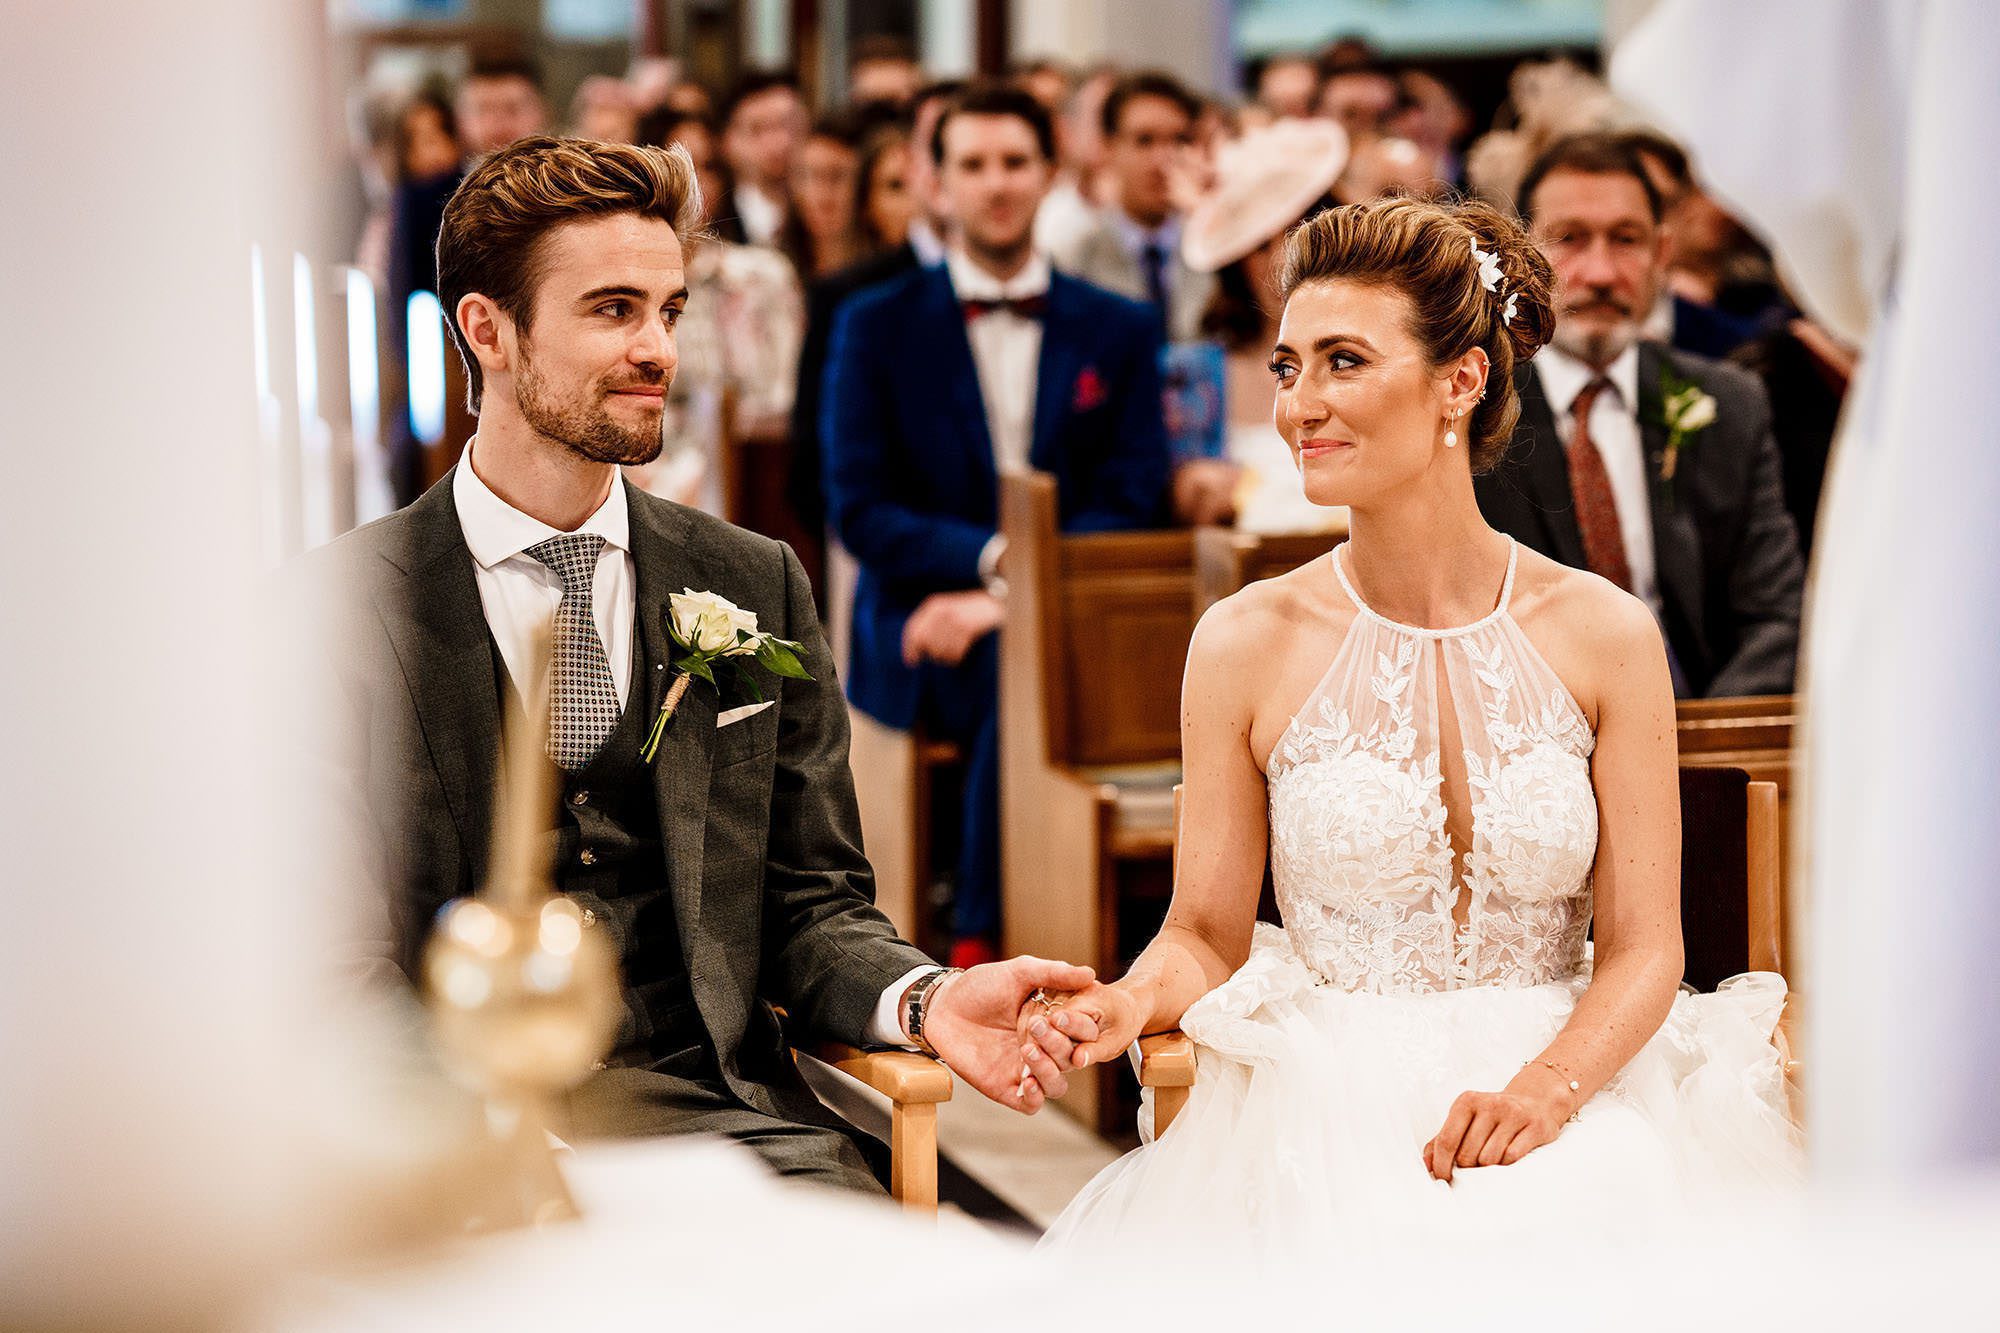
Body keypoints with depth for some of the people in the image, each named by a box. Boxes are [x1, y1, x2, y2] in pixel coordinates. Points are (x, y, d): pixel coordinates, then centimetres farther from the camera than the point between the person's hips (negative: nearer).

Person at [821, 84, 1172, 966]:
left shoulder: (1119, 331, 14)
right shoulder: (876, 326, 9)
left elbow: (1132, 506, 4)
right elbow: (859, 512, 0)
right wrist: (993, 557, -17)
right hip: (918, 630, -2)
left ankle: (982, 954, -26)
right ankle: (990, 940, -24)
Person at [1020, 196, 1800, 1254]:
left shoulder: (1605, 634, 0)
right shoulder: (1246, 644, 0)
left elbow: (1641, 947, 2)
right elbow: (1207, 933, 7)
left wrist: (1546, 1087, -16)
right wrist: (1127, 1004, -15)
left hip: (1569, 1111, 0)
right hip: (1322, 1116, 0)